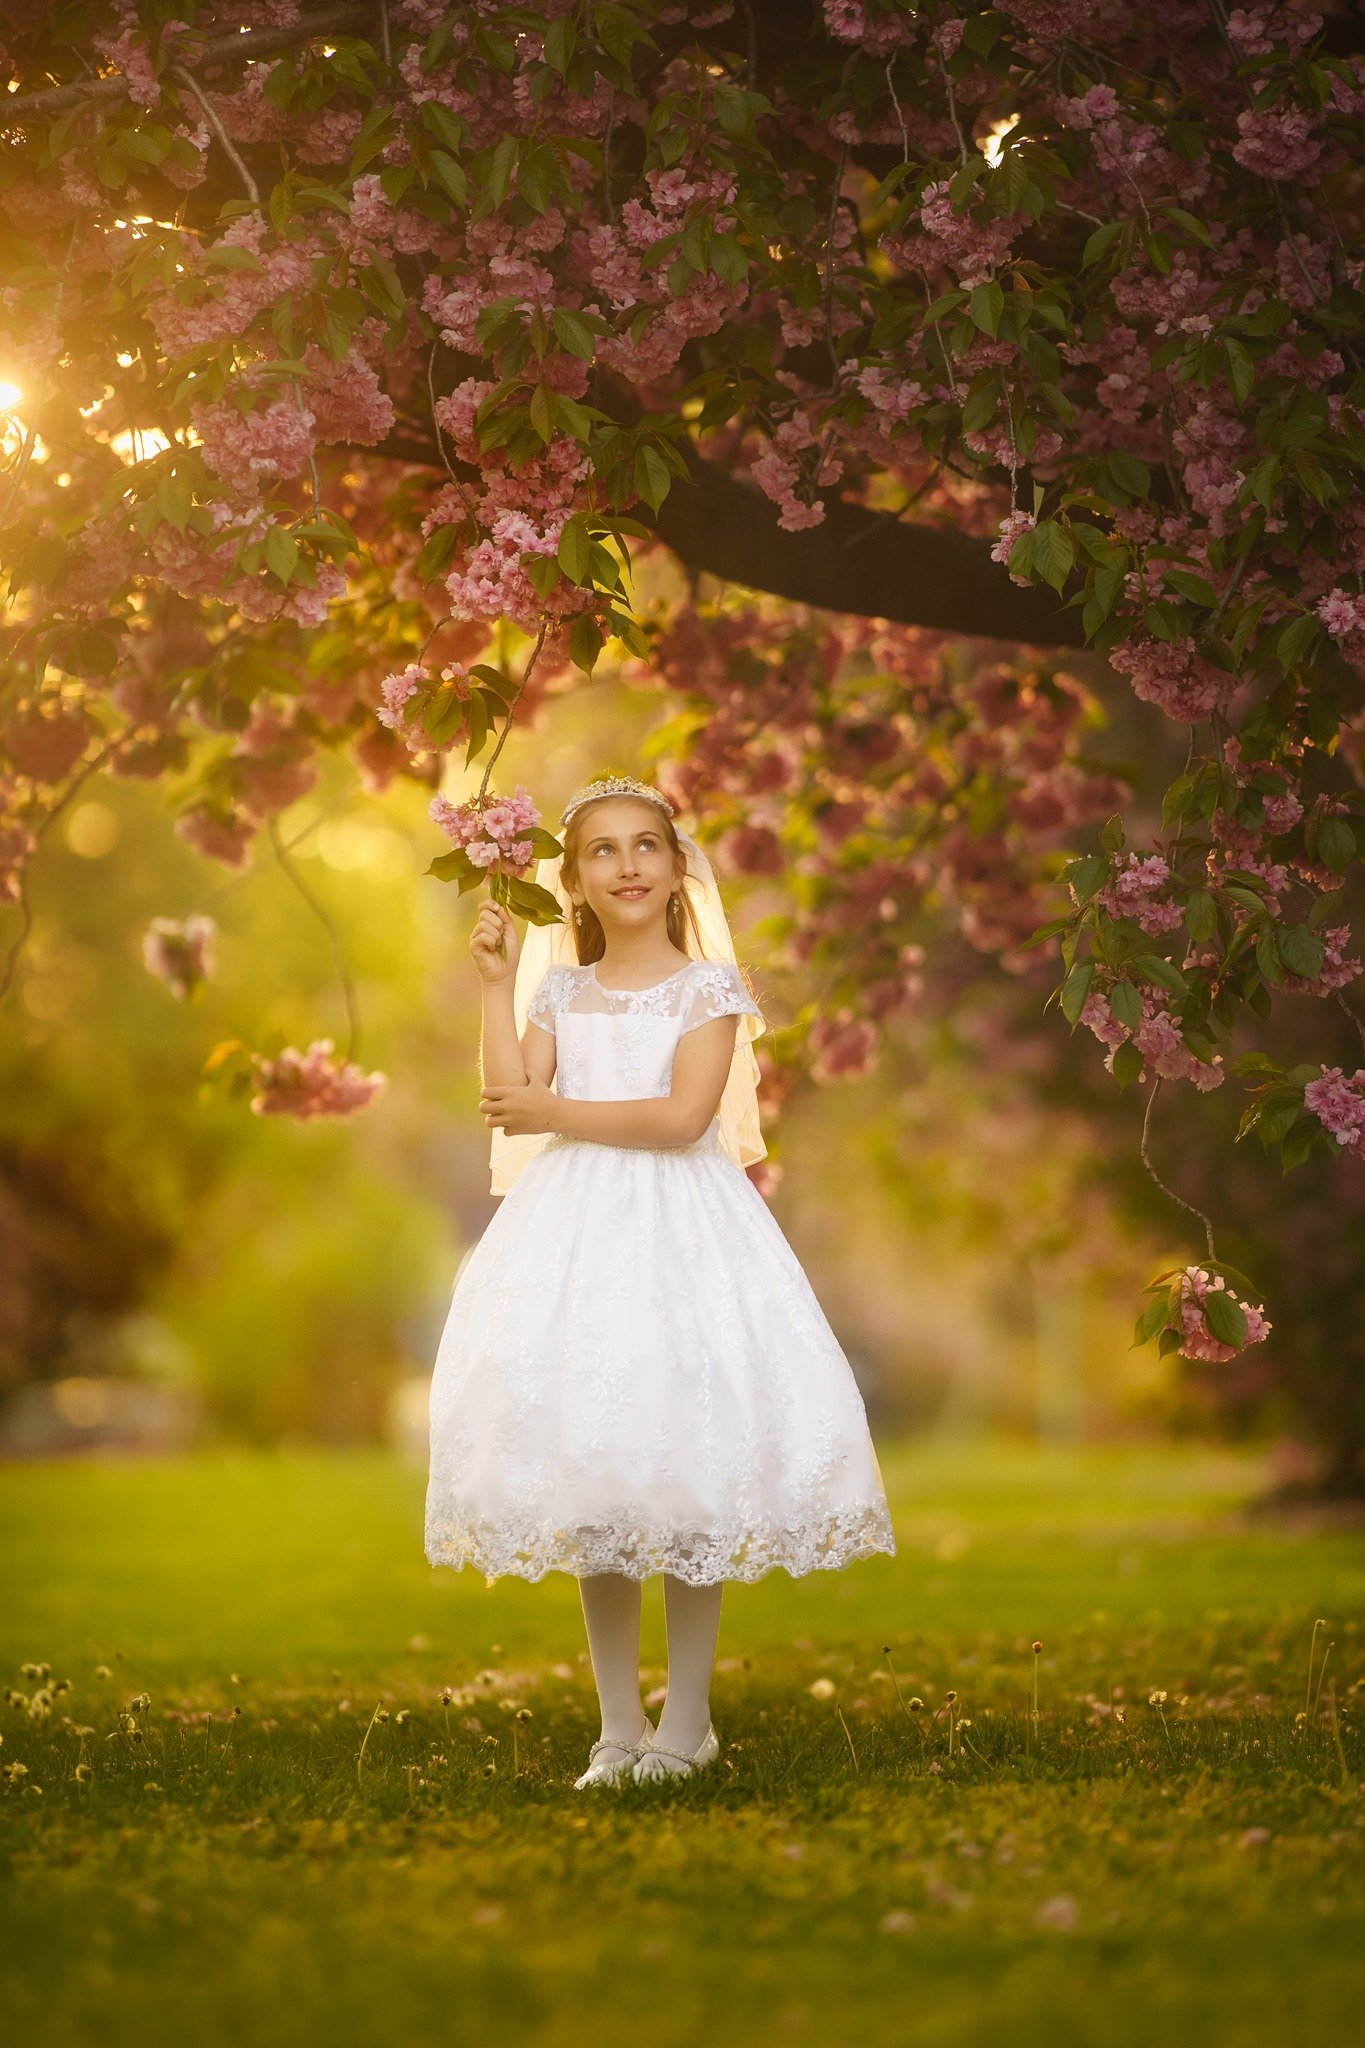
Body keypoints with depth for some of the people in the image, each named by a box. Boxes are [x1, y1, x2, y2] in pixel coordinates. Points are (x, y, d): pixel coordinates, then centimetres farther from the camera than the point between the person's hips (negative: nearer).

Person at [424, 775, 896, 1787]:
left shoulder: (708, 989, 0)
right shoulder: (560, 994, 12)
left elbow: (684, 1115, -13)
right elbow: (512, 1104, -1)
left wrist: (555, 1113, -11)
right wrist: (499, 983, 0)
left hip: (681, 1225, -4)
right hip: (577, 1228, 4)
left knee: (687, 1480, -3)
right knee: (592, 1482, 5)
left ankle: (687, 1720, 9)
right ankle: (618, 1723, 13)